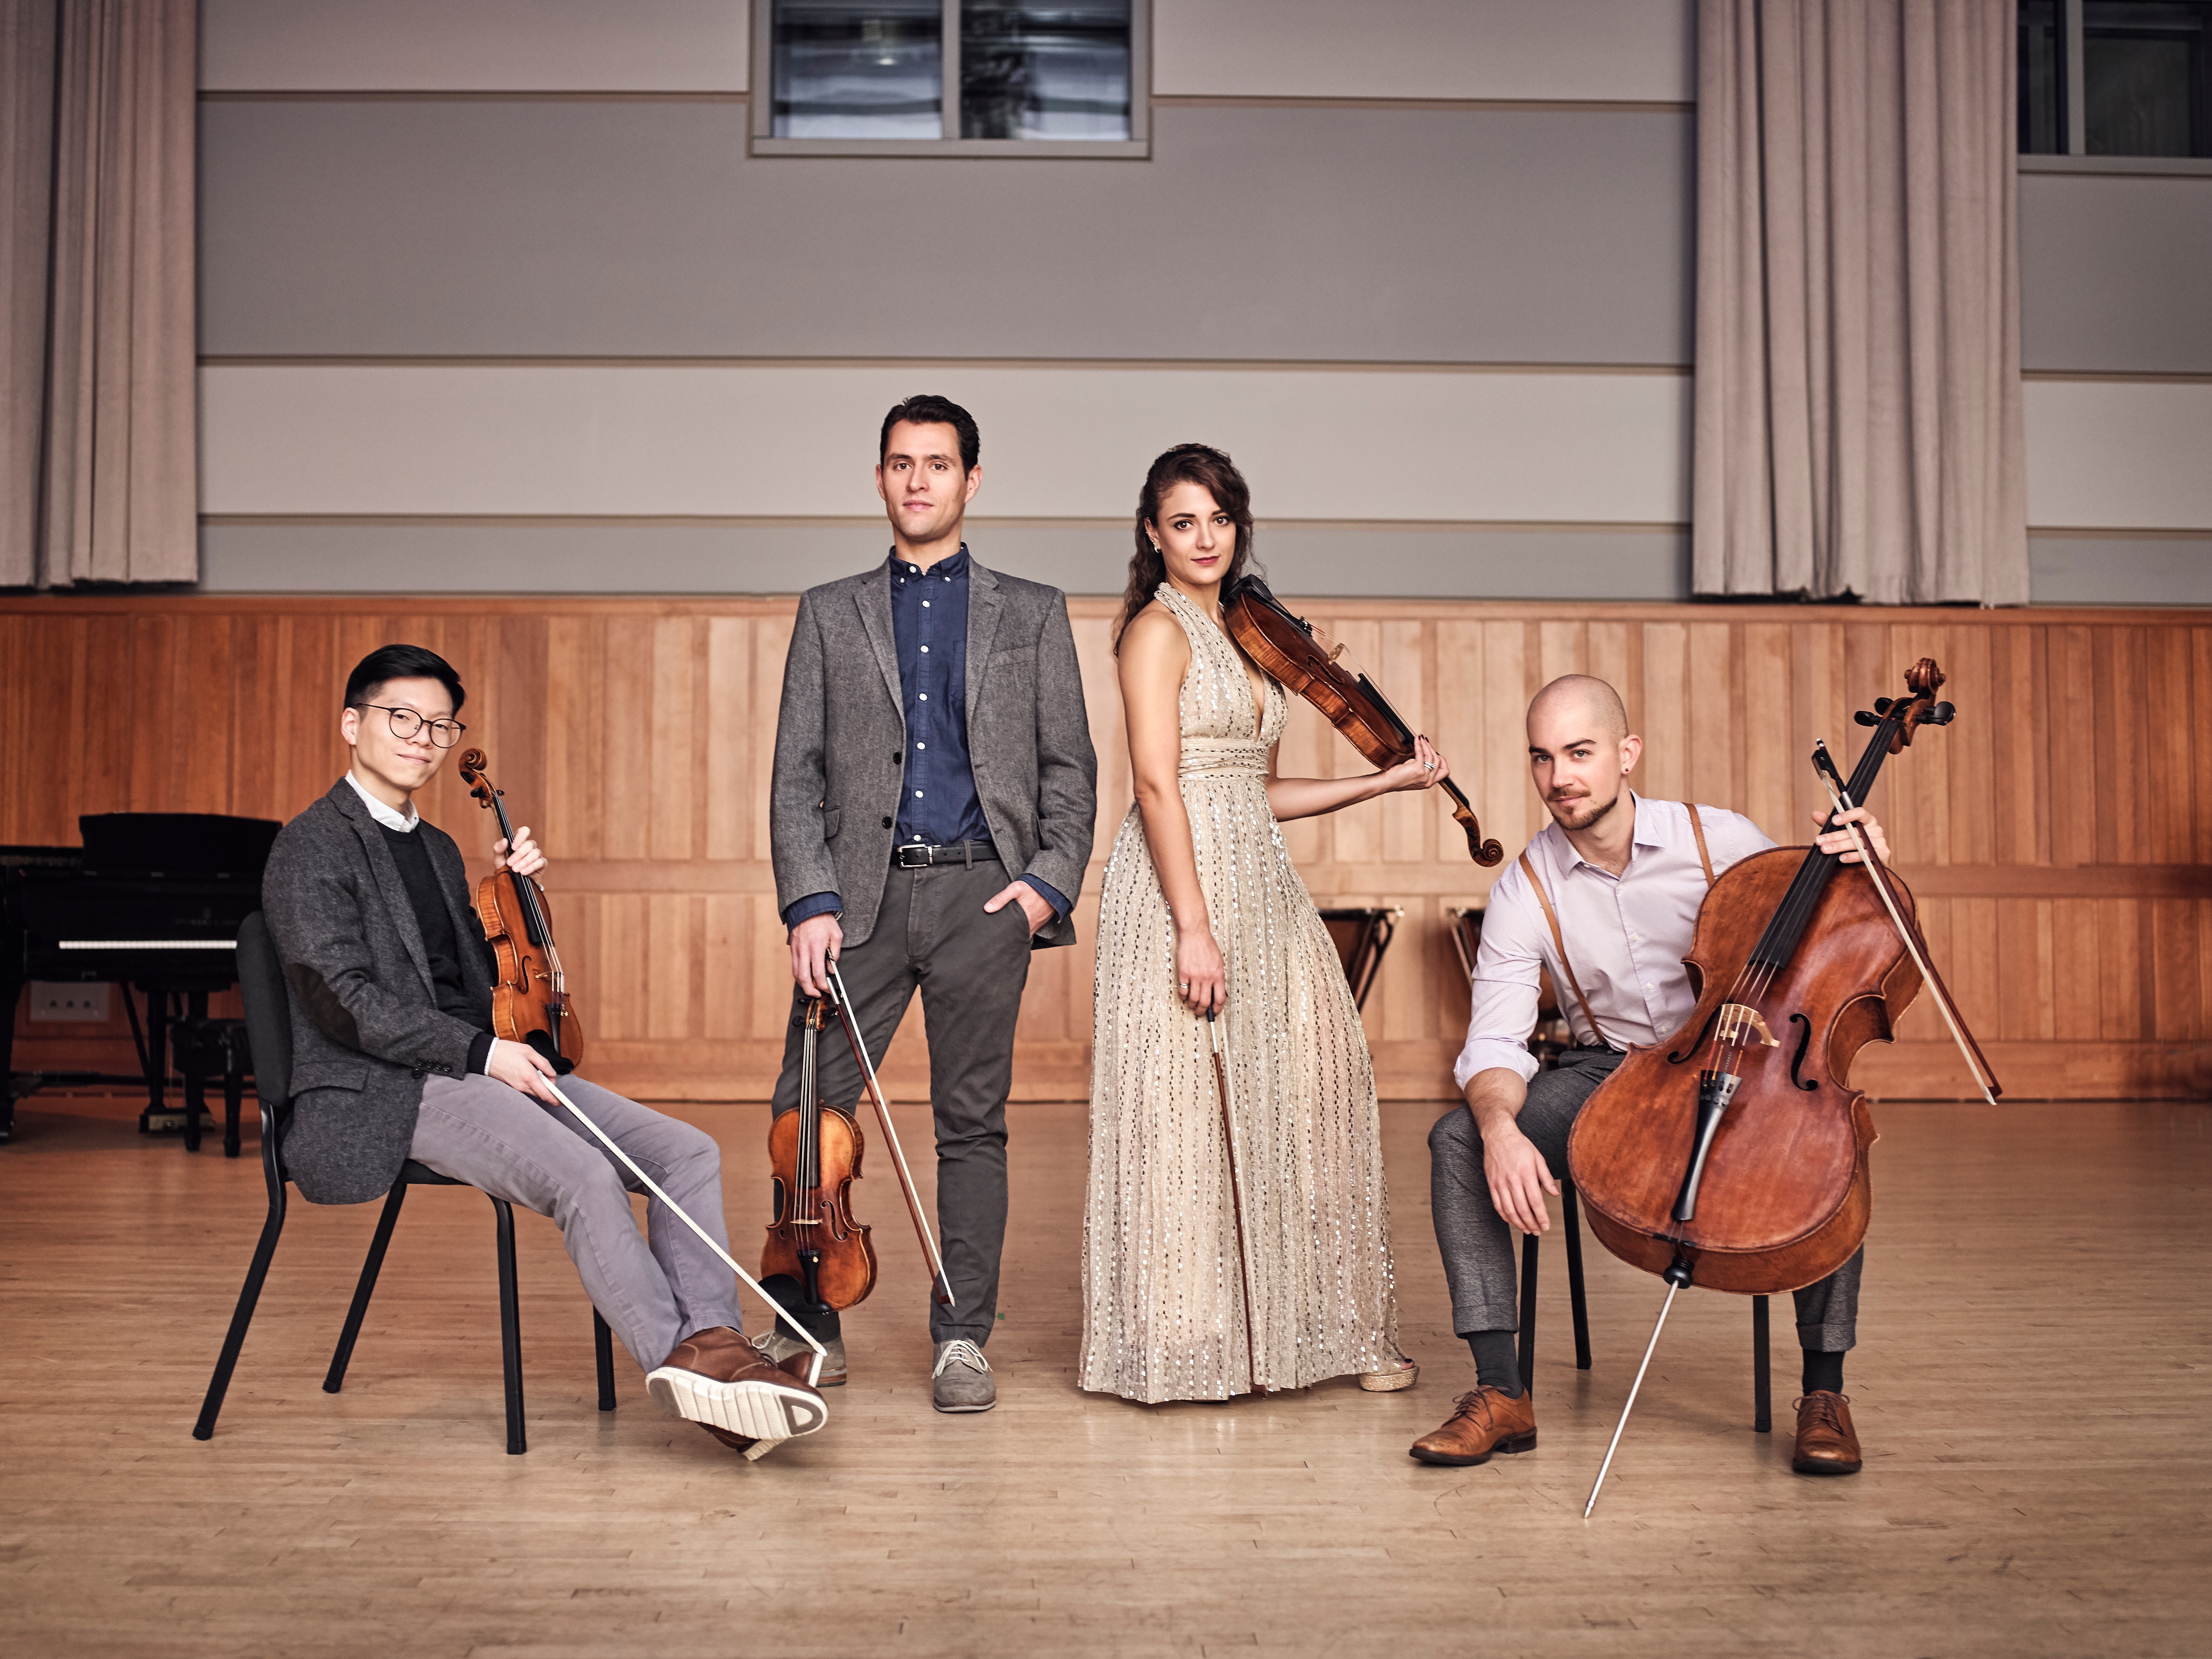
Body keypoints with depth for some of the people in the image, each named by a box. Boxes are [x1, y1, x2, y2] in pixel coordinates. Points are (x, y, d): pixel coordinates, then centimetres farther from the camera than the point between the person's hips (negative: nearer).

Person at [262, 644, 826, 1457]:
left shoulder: (436, 848, 22)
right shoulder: (312, 847, -3)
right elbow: (342, 1001, -14)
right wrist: (482, 1050, -19)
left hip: (482, 1071, 8)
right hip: (388, 1093, -8)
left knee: (686, 1152, -11)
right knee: (585, 1175, -31)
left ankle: (712, 1342, -25)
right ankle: (684, 1362, -26)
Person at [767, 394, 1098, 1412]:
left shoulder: (1032, 613, 13)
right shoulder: (830, 614, 14)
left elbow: (1069, 766, 10)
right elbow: (797, 773, 7)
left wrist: (1050, 880, -5)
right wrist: (810, 900, -5)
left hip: (982, 895, -1)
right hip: (863, 894, 1)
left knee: (972, 1123, 2)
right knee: (808, 1110, -2)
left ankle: (962, 1341, 13)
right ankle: (810, 1326, 16)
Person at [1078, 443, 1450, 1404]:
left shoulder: (1240, 635, 19)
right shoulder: (1159, 629, -6)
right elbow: (1159, 785, -15)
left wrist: (1390, 781, 17)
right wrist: (1193, 927, -22)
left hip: (1262, 886, 8)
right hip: (1184, 887, -8)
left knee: (1304, 1098, 7)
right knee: (1192, 1109, -3)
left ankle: (1308, 1323, 17)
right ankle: (1193, 1347, 7)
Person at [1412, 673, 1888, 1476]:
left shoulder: (1722, 840, -8)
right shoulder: (1525, 891, -8)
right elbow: (1494, 1042, -14)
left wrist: (1860, 872, -19)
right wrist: (1501, 1127, -36)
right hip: (1606, 1071, 1)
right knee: (1458, 1139, -24)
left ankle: (1824, 1393, -17)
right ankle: (1500, 1393, -19)